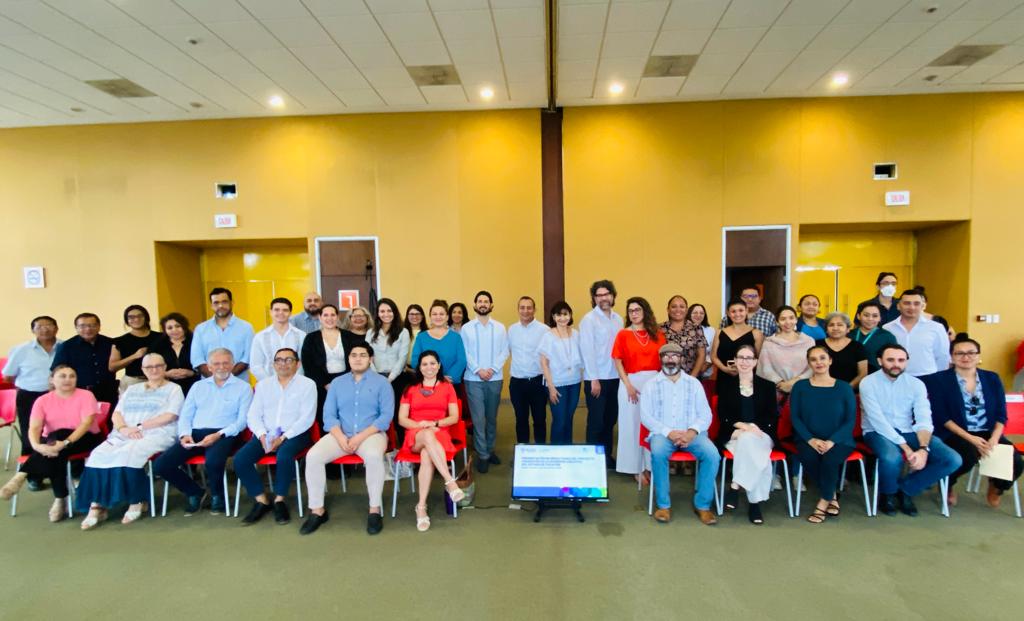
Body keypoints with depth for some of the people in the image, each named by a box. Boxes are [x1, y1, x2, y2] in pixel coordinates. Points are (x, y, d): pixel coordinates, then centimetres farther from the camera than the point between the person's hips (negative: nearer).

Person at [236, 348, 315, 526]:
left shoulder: (307, 384, 0)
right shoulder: (263, 384, 15)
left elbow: (307, 418, -8)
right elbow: (253, 415, 8)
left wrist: (283, 437, -17)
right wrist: (262, 435, -11)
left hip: (294, 434, -4)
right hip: (266, 434, 5)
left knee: (284, 456, -33)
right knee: (240, 458, -19)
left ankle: (279, 500, -10)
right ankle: (261, 501, -4)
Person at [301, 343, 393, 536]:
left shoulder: (381, 382, 4)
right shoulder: (337, 382, 14)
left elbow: (386, 415, -6)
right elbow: (329, 415, 5)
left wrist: (361, 437, -16)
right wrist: (340, 437, -13)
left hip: (371, 434, -3)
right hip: (340, 435, 4)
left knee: (374, 456, -35)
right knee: (313, 456, -21)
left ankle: (375, 510, -21)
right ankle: (317, 510, -7)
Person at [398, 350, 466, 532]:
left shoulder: (447, 387, 15)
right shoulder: (410, 389, 16)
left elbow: (454, 417, 7)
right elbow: (401, 419, 8)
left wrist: (435, 423, -12)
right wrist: (421, 425, -11)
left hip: (440, 434, 0)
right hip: (415, 436, 0)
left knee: (427, 456, -37)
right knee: (428, 435, -40)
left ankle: (421, 506, -35)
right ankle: (450, 481, -45)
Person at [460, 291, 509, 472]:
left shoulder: (500, 327, 5)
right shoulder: (466, 328, 2)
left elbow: (504, 351, 1)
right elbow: (464, 353, -2)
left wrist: (493, 369, -11)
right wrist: (478, 370, -13)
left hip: (495, 378, 2)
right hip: (473, 379, -2)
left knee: (492, 417, 11)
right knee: (478, 418, -3)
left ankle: (490, 450, 26)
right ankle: (482, 455, 6)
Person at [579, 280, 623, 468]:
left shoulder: (618, 319, 9)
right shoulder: (589, 319, -8)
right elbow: (587, 350, -12)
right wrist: (594, 379, -15)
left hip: (615, 377, 6)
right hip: (597, 378, -5)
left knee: (610, 419, 14)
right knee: (596, 421, 3)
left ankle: (607, 456, 27)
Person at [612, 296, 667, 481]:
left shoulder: (657, 334, 6)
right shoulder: (623, 334, -1)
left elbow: (663, 359, 7)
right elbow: (618, 361, -3)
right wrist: (628, 385, -12)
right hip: (632, 382, -2)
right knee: (633, 425, 4)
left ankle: (650, 466, 20)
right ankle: (637, 468, 14)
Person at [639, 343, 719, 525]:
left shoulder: (694, 383, 11)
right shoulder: (651, 385, 6)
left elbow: (705, 414, 5)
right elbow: (645, 415, -2)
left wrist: (692, 431, -15)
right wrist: (668, 432, -16)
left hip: (691, 433, 2)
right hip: (663, 433, -2)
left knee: (712, 454, -26)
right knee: (658, 453, -34)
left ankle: (703, 504, -9)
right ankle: (663, 504, -16)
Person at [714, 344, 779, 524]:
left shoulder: (767, 386, 12)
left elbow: (772, 417, 3)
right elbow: (723, 416, 3)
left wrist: (750, 428, -14)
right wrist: (742, 425, -17)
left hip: (760, 435, 0)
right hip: (734, 435, 0)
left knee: (747, 440, -36)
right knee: (751, 450, -33)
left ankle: (735, 487, -29)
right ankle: (754, 501, -23)